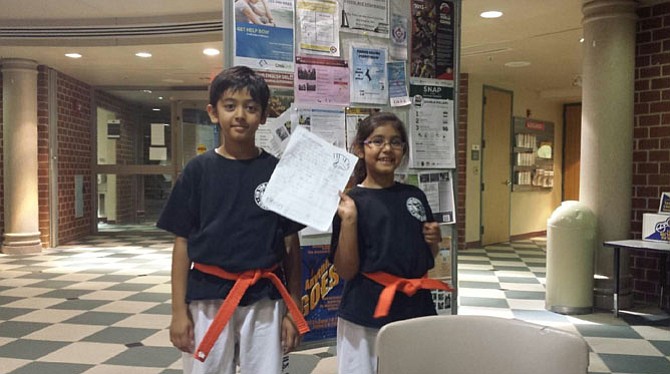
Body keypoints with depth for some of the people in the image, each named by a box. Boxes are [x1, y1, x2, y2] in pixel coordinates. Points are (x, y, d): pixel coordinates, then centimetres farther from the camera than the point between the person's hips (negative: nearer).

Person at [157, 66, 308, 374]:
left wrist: (293, 309, 3)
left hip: (263, 300, 0)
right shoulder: (198, 171, -1)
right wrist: (179, 311, 0)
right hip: (208, 300, 0)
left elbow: (291, 244, 3)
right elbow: (182, 243, 2)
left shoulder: (277, 171, -1)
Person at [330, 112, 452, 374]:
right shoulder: (351, 202, -7)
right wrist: (348, 219, -19)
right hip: (367, 317, -4)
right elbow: (346, 271, -10)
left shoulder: (415, 196, 7)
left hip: (416, 311, 4)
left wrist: (434, 240, -3)